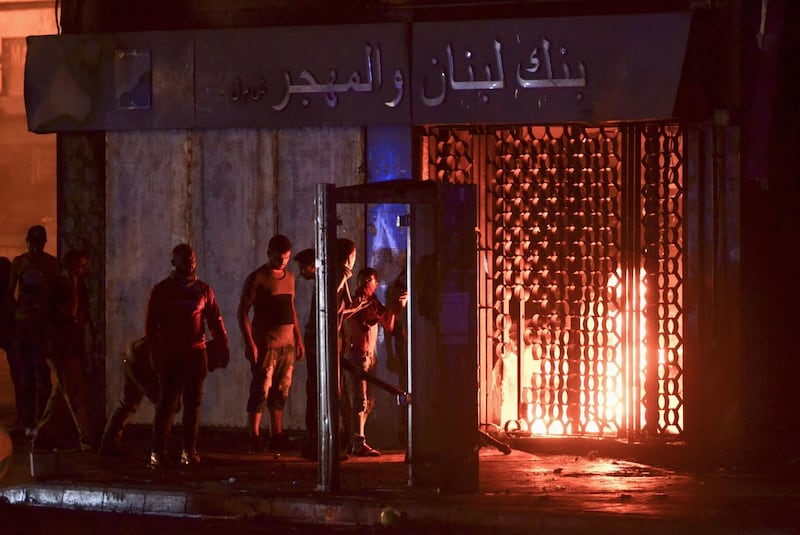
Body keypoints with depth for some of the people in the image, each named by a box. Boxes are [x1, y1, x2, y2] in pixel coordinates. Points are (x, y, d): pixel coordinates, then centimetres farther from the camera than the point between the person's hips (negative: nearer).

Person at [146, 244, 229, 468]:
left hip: (196, 353, 3)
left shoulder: (203, 290, 11)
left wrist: (223, 347, 5)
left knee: (193, 403, 2)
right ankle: (158, 452, -4)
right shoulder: (162, 290, 4)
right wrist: (155, 353, -5)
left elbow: (215, 321, 13)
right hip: (170, 354, -2)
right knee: (167, 403, -6)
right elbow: (151, 325, 2)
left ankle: (189, 450, 7)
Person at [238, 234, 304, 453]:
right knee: (261, 390, -7)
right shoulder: (257, 279, -6)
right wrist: (249, 343, -15)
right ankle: (254, 438, -4)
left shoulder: (289, 277, 14)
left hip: (287, 344, 6)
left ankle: (277, 436, 12)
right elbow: (242, 312, -8)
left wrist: (298, 338, 17)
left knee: (281, 392, 7)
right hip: (265, 344, -6)